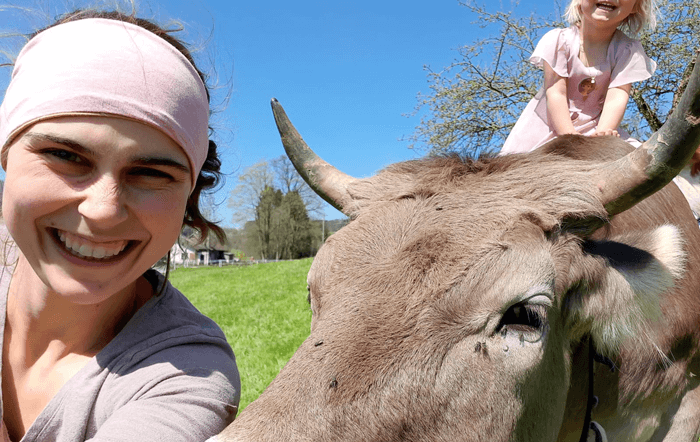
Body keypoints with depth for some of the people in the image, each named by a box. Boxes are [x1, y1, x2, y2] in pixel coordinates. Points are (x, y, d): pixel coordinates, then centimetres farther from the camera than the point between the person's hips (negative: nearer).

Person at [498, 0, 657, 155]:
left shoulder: (629, 50, -10)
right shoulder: (557, 40, -16)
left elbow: (616, 98, -20)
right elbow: (555, 93, -22)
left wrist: (601, 134, -39)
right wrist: (570, 136, -33)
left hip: (595, 126, 2)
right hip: (549, 124, -1)